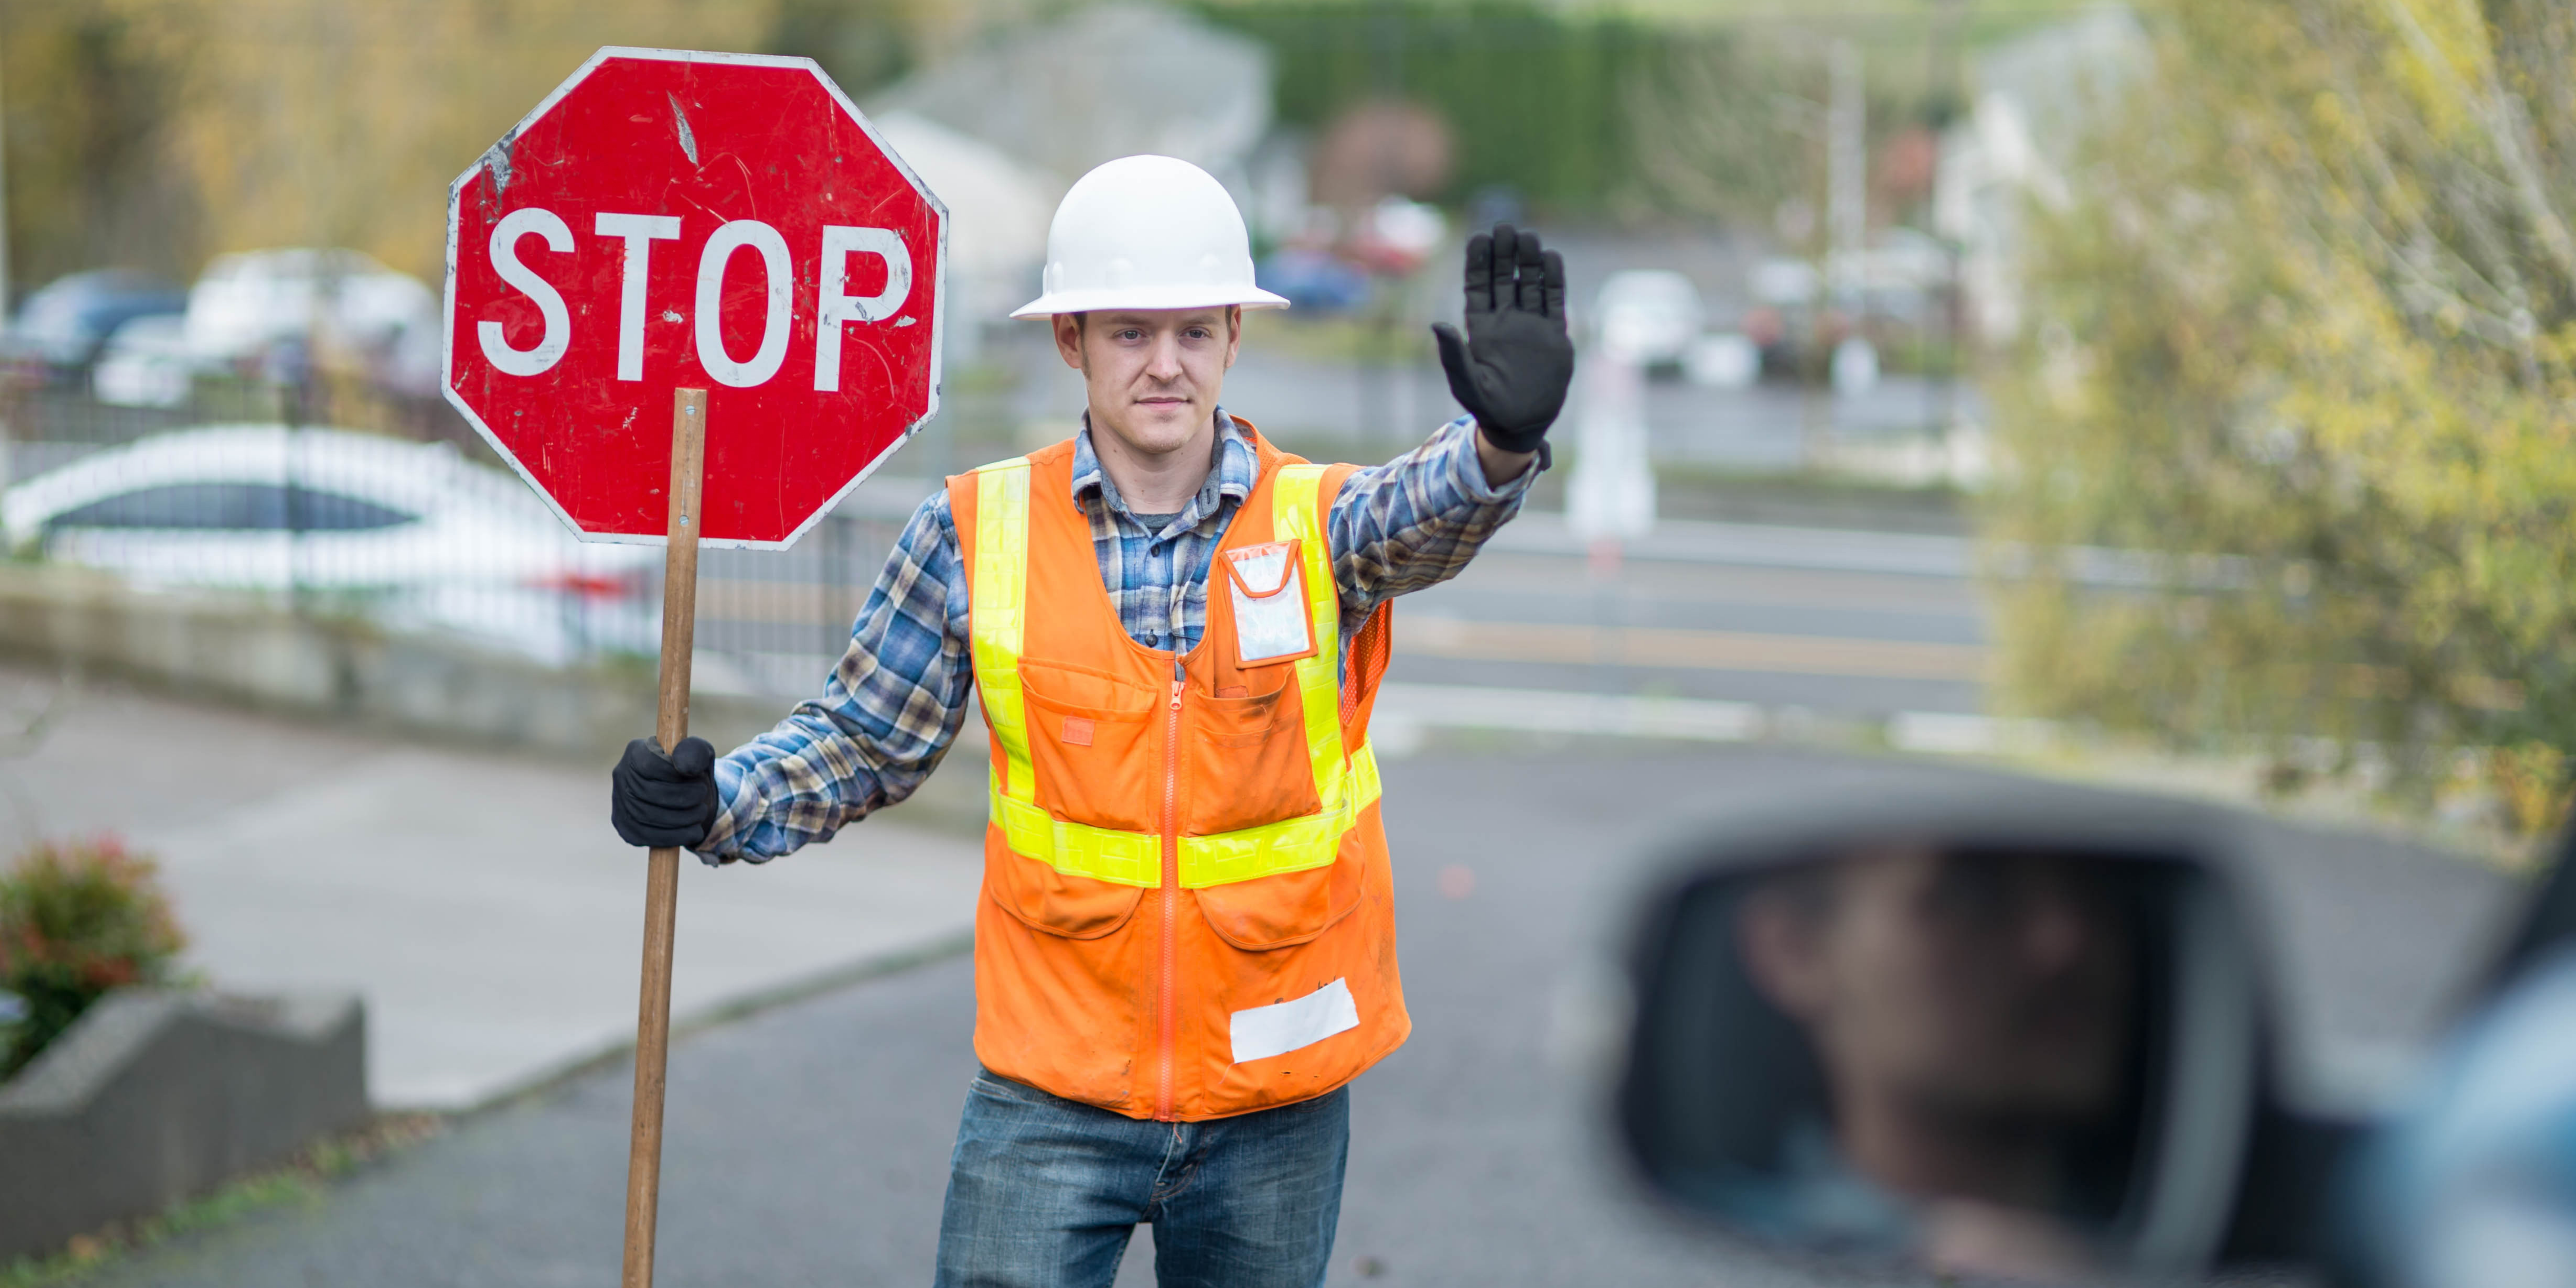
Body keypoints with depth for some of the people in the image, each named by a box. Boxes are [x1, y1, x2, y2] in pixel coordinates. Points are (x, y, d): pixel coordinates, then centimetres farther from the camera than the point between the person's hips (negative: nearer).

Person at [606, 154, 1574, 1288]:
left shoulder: (1320, 524, -5)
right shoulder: (979, 533, -2)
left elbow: (1424, 514, -28)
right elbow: (865, 740, 7)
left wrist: (1504, 438, -50)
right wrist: (710, 803, -11)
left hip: (1276, 1105, 0)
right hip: (1053, 1094, 0)